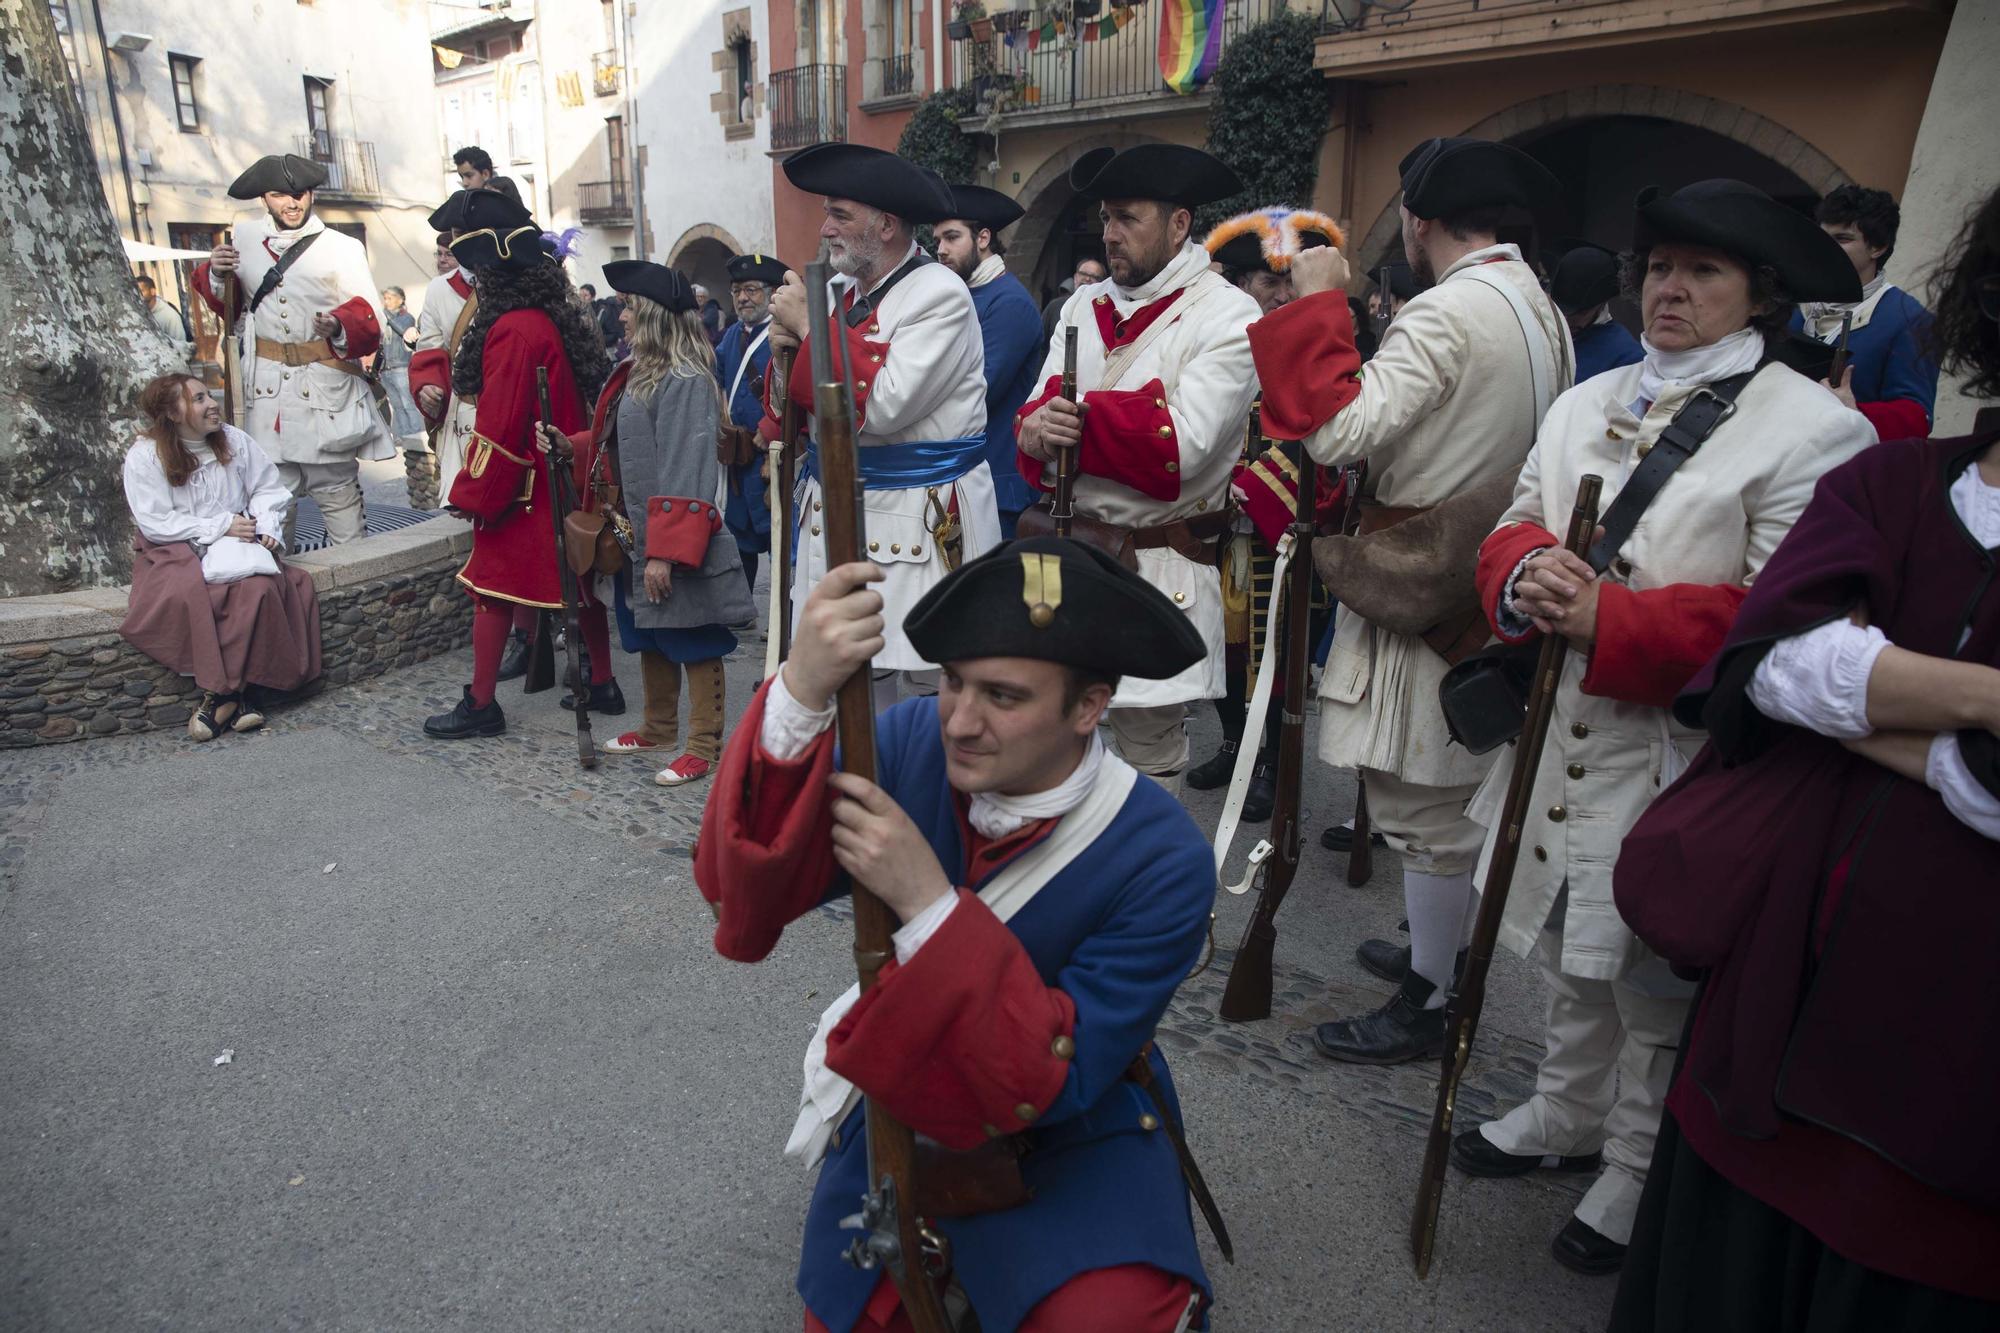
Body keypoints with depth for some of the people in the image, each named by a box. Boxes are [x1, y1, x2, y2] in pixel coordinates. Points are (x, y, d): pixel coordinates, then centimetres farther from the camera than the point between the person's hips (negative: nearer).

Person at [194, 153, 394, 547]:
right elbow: (228, 305, 23)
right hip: (266, 385, 4)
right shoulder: (244, 238, 12)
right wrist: (215, 274, 2)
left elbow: (370, 318, -6)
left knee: (336, 487, 0)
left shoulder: (342, 248, 1)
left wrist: (340, 326, -27)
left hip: (326, 384, -3)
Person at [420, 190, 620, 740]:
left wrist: (472, 492, -12)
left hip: (521, 487, -8)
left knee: (491, 586, 1)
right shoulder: (558, 318, 7)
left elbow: (501, 426, -20)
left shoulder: (512, 331, -20)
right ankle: (602, 685, 23)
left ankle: (481, 705, 8)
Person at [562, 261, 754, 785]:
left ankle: (704, 746, 13)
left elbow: (685, 473, -23)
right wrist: (571, 445, 2)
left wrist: (665, 552, -25)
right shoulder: (638, 371, 11)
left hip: (675, 538, -10)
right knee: (649, 635, 20)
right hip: (638, 532, 10)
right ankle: (659, 727, 35)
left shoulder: (686, 381, -18)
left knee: (694, 642, 2)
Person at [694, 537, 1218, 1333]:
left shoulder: (1162, 860, -26)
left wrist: (927, 901, -38)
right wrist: (801, 694, -43)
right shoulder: (915, 741, -19)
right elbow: (742, 889, -27)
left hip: (1071, 1136, -3)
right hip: (905, 1106, 4)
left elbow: (1058, 1084, -27)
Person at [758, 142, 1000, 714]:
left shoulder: (940, 295, -12)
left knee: (939, 681, -1)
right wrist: (786, 347, -5)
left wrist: (809, 325, -14)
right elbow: (801, 407, 16)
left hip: (920, 525, -7)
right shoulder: (839, 291, 11)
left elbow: (882, 408, -23)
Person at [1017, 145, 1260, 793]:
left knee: (1150, 758, 6)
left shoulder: (1228, 318, -7)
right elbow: (1035, 415, 5)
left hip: (1159, 572, -5)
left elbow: (1182, 445, -18)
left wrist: (1070, 416, -11)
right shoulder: (1084, 306, 12)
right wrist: (1035, 430, -19)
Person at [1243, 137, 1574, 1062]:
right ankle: (1438, 951, 38)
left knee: (1423, 809, 1)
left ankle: (1425, 1005, 15)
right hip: (1492, 578, 10)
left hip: (1423, 590, -10)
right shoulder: (1543, 310, 12)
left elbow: (1341, 432, -27)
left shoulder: (1447, 311, -19)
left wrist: (1317, 304, -18)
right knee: (1455, 796, 21)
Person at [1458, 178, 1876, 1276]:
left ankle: (1640, 1170, 31)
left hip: (1677, 761, -6)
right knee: (1573, 953, 22)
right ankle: (1566, 1117, 43)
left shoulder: (1817, 431, -10)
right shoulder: (1584, 404, 12)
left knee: (1656, 978, 8)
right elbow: (1515, 525, 10)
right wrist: (1527, 576, -13)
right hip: (1561, 740, 6)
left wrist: (1604, 620, -24)